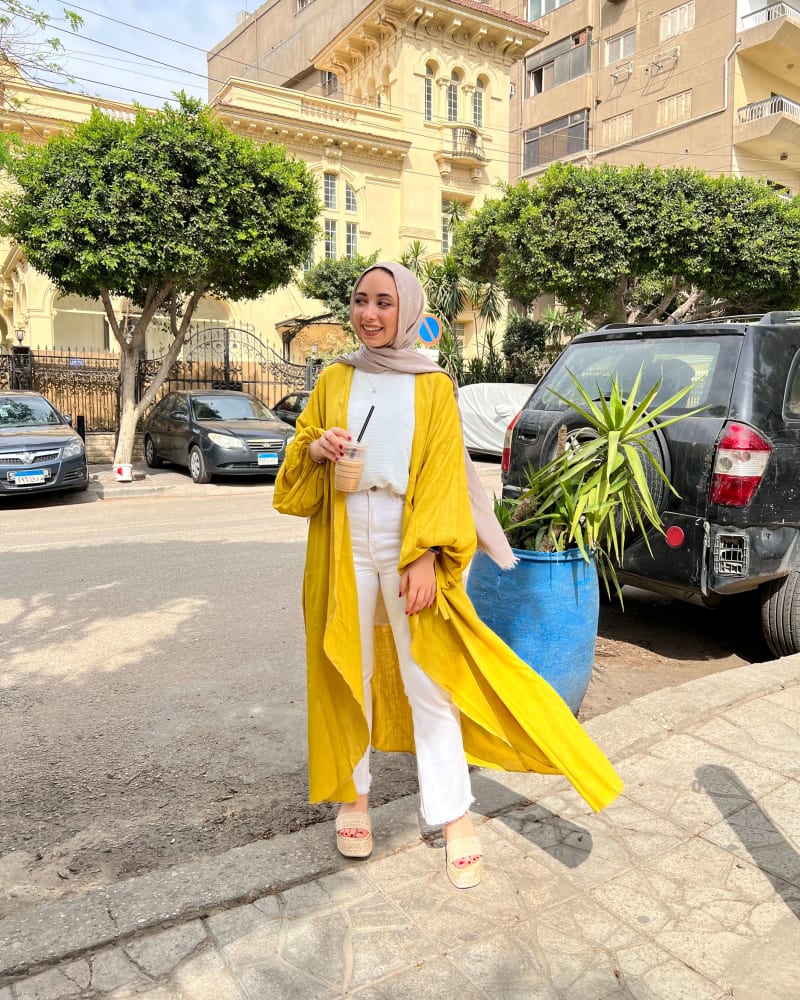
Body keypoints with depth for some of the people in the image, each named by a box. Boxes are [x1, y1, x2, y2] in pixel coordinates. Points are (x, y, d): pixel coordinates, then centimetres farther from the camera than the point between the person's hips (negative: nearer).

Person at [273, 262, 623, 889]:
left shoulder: (432, 386, 2)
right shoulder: (334, 381, 10)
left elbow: (442, 474, -5)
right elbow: (299, 454, 13)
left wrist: (425, 556, -15)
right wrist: (313, 448, -11)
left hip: (408, 543, -2)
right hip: (344, 545, 3)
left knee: (429, 681, 0)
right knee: (348, 672, 11)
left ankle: (455, 816, 14)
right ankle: (352, 794, 29)